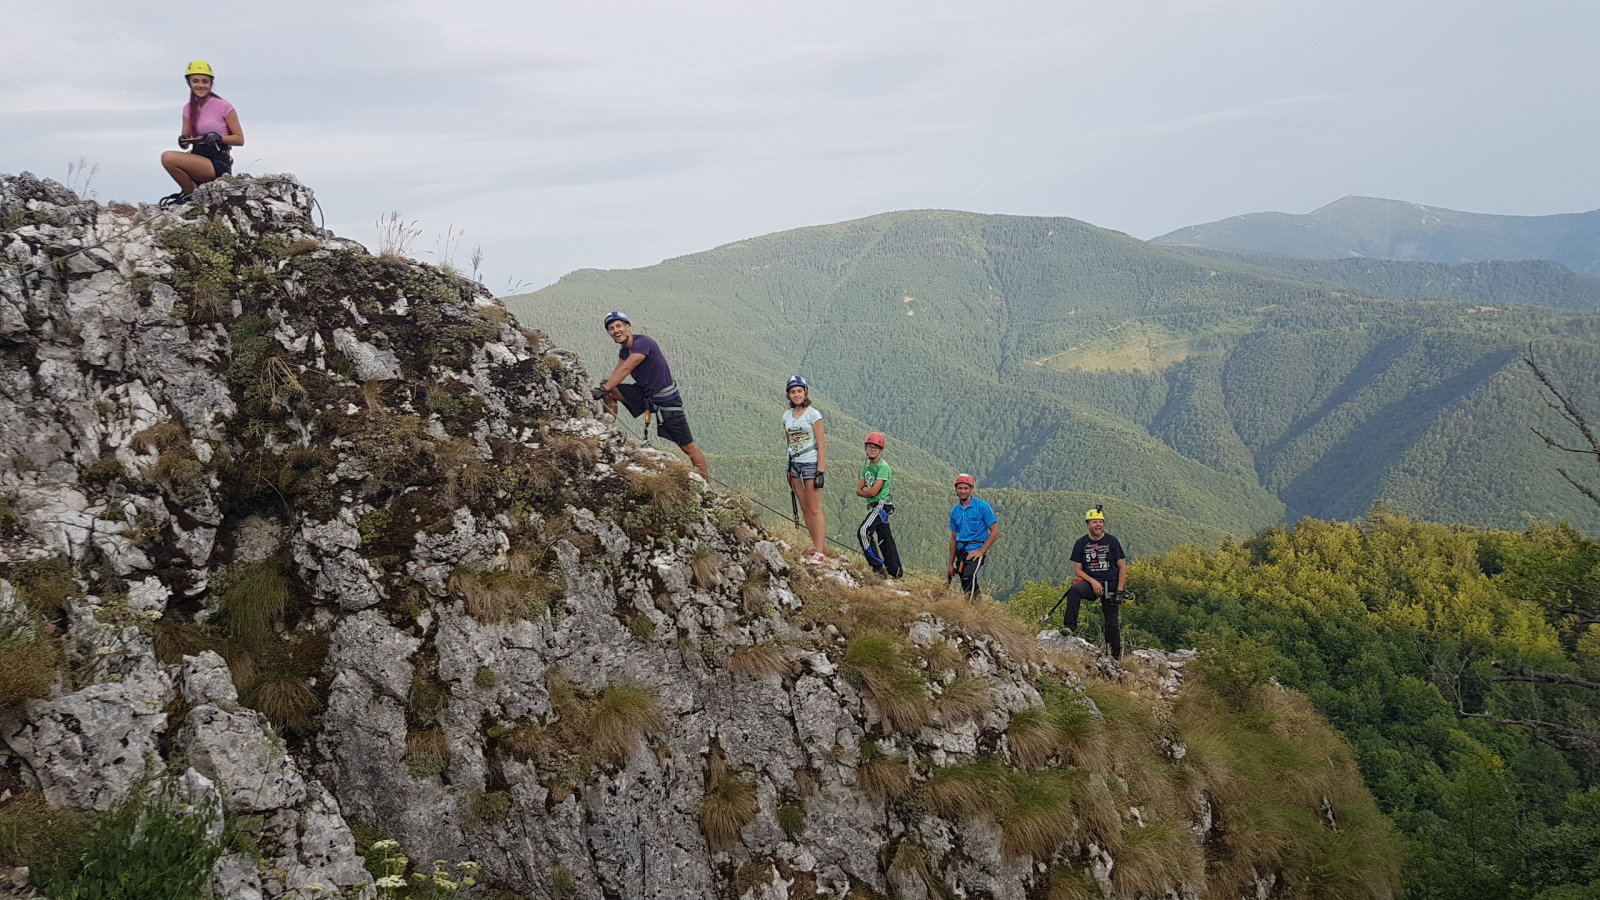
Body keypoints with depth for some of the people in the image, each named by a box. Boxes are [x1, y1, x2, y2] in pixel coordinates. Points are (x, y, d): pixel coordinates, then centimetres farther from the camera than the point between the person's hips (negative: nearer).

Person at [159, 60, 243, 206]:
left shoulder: (224, 107, -5)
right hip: (198, 158, 7)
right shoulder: (189, 108, 13)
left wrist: (218, 137, -20)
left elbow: (240, 139, -3)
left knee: (168, 157, -24)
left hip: (218, 164, -7)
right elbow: (185, 143, 12)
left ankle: (190, 194, -4)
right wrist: (183, 140, -12)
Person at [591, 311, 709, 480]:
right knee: (610, 392, -6)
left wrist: (602, 390, -35)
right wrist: (600, 387, -18)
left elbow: (624, 370, -29)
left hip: (666, 399, -8)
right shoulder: (624, 350, 7)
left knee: (687, 447, -6)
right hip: (644, 395, 8)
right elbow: (615, 374, 0)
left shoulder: (643, 342, -21)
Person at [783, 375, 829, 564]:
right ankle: (816, 544, 17)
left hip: (811, 463, -6)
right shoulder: (787, 415, 9)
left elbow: (821, 444, -10)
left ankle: (820, 552, -10)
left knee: (815, 508, -8)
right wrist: (789, 469, 12)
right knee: (805, 508, 9)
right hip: (794, 464, 6)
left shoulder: (813, 414, -8)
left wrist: (820, 471, -16)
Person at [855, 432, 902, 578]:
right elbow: (858, 490, 9)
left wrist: (863, 489, 0)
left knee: (863, 531, -20)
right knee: (884, 537, 14)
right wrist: (868, 489, -10)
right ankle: (895, 571, 23)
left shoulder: (883, 466, -14)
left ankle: (878, 565, -14)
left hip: (881, 505, -9)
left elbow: (873, 491, -19)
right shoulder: (866, 465, 12)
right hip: (874, 506, 9)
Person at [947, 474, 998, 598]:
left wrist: (981, 551, -14)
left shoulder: (982, 507, -6)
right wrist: (951, 564, 14)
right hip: (961, 550, 6)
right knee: (966, 586, 7)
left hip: (976, 550, -6)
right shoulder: (954, 511, 10)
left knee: (968, 577, -29)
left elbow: (995, 531, -7)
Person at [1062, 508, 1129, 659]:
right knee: (1074, 590, -33)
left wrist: (1119, 591, -7)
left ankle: (1115, 656, 9)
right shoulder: (1081, 543, 3)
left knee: (1111, 622, -1)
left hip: (1110, 584, 0)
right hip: (1090, 582, 0)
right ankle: (1070, 627, -34)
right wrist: (1093, 581, -15)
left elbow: (1122, 567, 3)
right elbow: (1077, 569, 1)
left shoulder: (1112, 541, 2)